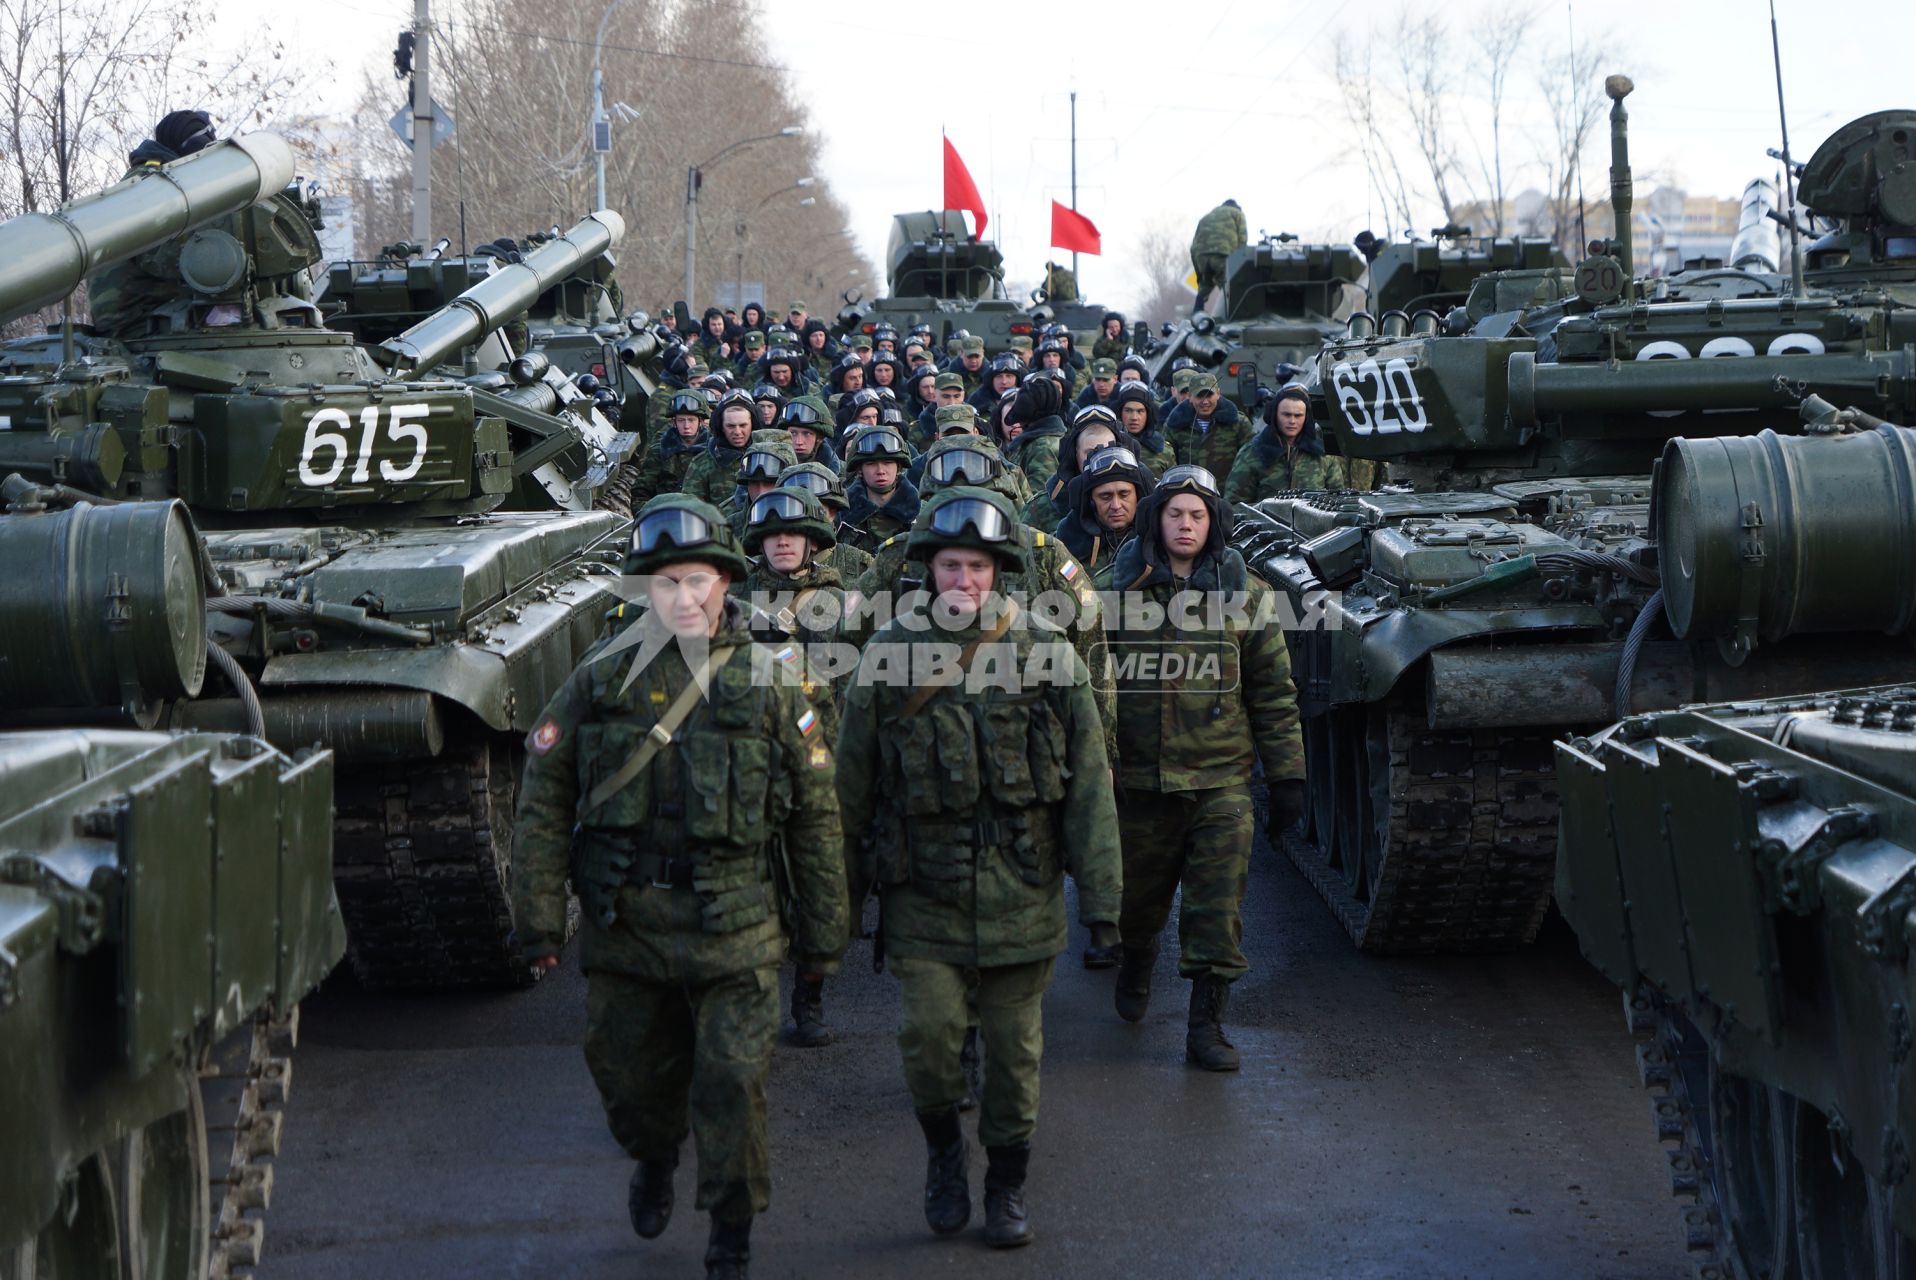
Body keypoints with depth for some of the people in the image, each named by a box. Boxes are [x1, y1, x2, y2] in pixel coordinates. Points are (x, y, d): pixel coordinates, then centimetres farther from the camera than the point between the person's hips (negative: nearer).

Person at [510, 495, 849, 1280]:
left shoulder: (770, 685, 1)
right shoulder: (599, 682, 2)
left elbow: (816, 817, 4)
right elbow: (543, 803, 4)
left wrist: (823, 935, 5)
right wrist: (539, 918, 0)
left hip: (734, 928, -2)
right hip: (623, 925, 2)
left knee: (731, 1086, -4)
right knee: (627, 1076, 15)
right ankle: (655, 1158, 48)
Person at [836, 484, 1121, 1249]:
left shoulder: (1047, 657, -1)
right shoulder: (889, 657, 1)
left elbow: (1089, 780, 0)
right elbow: (852, 785, 7)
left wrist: (1100, 892, -3)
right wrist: (841, 894, 8)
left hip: (1021, 895, 0)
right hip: (923, 897, 0)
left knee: (1014, 1049, 8)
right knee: (928, 1035, -10)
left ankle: (1007, 1186, 27)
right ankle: (943, 1146, 20)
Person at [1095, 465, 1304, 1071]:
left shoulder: (1245, 595, 3)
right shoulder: (1116, 589, 2)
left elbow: (1274, 695, 6)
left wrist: (1287, 775, 3)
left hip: (1221, 779, -1)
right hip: (1138, 777, 1)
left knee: (1217, 909, -6)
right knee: (1136, 899, 15)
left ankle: (1206, 1026, 4)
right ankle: (1135, 968, 45)